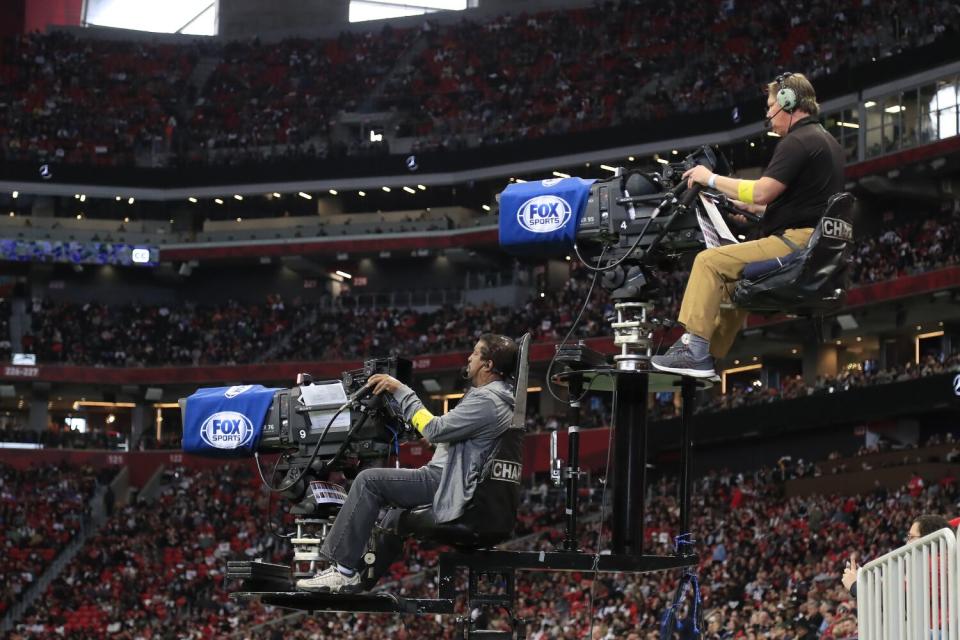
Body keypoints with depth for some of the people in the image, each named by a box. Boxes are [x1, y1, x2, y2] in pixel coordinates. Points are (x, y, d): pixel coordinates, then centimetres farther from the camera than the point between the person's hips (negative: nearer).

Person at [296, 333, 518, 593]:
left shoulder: (487, 400, -16)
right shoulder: (495, 396, 18)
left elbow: (434, 430, -20)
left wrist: (401, 391, -13)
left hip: (448, 485, -11)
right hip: (446, 477, 11)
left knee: (369, 481, -16)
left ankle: (344, 572, -16)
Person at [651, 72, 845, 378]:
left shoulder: (798, 142, -11)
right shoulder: (826, 141, 21)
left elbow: (761, 192, -19)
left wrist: (711, 179, -7)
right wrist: (752, 208, 21)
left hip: (796, 241, -11)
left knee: (710, 261, -13)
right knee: (732, 273, 25)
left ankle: (695, 352, -16)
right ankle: (709, 355, 18)